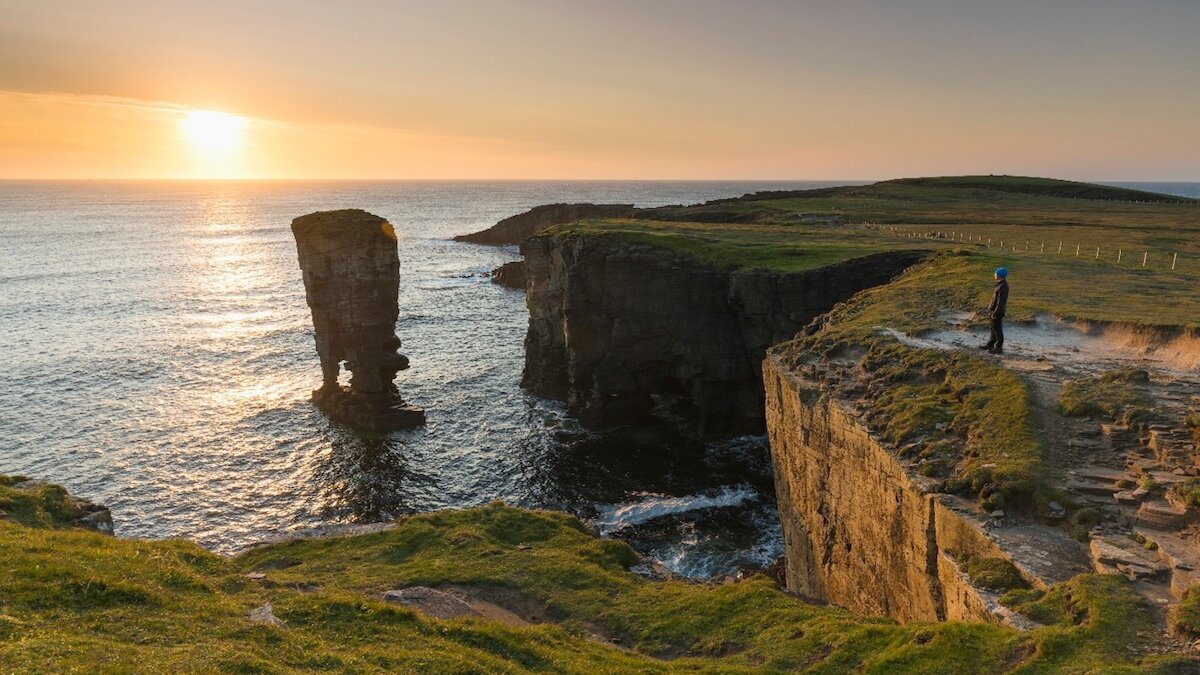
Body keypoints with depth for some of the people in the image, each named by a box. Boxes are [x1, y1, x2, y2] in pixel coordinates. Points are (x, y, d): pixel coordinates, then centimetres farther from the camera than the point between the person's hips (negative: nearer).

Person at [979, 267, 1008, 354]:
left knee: (997, 329, 1)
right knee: (994, 328, 19)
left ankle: (999, 348, 11)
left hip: (997, 312, -10)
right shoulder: (1001, 284, 5)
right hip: (995, 310, 10)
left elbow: (1000, 302, -25)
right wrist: (991, 310, 20)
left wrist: (995, 313, -21)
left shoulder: (1002, 287, -26)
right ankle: (990, 345, 32)